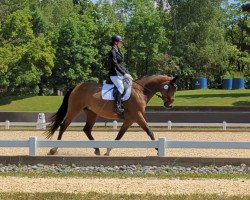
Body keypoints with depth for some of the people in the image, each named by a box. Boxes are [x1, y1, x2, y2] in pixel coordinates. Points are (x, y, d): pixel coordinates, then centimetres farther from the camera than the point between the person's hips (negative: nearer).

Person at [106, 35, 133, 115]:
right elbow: (115, 65, -19)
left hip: (121, 75, 10)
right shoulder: (112, 52, -10)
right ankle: (117, 106, -34)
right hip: (114, 75, -10)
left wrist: (128, 73, 14)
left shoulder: (118, 52, 18)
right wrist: (124, 74, -23)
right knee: (121, 87, -28)